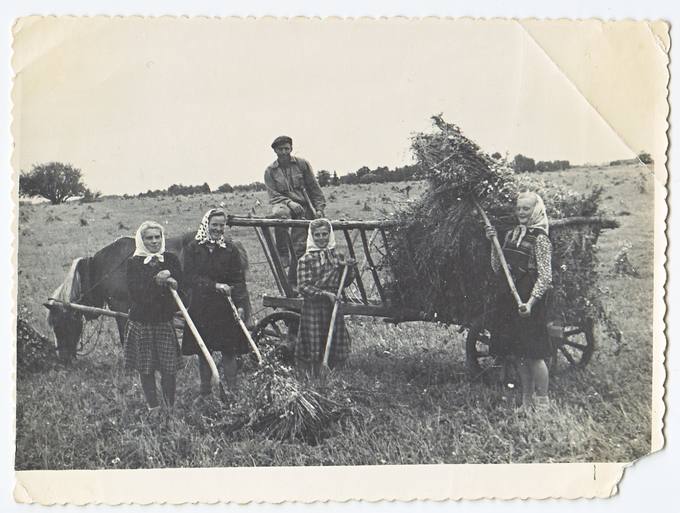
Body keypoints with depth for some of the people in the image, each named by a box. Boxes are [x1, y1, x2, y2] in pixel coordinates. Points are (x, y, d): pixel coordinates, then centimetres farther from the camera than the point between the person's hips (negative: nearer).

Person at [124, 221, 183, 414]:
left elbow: (182, 287, 1)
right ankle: (153, 407, 18)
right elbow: (135, 292, -11)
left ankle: (170, 407, 12)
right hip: (140, 323, -1)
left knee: (169, 368, -1)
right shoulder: (133, 263, 0)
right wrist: (156, 282, -22)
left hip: (165, 320, 1)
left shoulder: (171, 260, 6)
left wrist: (174, 284, -20)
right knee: (145, 369, 5)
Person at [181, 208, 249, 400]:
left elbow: (239, 279, -3)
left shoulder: (230, 248, 1)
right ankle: (205, 392, 21)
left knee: (229, 352, 1)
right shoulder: (193, 248, 0)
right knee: (203, 353, 8)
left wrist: (240, 304, -14)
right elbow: (190, 277, -8)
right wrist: (215, 285, -19)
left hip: (225, 308, -1)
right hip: (201, 308, 1)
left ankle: (232, 391, 9)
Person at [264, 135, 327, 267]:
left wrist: (319, 208, 4)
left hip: (304, 206, 1)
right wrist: (290, 203, -17)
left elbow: (314, 188, 10)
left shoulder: (302, 164, 7)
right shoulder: (270, 171, 6)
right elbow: (273, 195, 0)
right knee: (279, 213, -37)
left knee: (299, 246, -9)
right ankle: (283, 255, -29)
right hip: (283, 203, -1)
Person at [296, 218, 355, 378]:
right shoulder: (306, 259, -7)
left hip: (334, 307, 4)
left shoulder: (338, 256, 6)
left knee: (334, 350, 7)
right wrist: (326, 294, -19)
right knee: (314, 350, 0)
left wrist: (349, 268, -6)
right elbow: (303, 287, -12)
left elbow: (345, 283, 12)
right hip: (313, 307, -4)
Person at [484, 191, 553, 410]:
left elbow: (545, 276, -13)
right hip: (509, 299, 7)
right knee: (520, 354, 12)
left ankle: (542, 402, 9)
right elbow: (498, 269, 12)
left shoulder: (539, 238, -9)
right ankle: (527, 400, 23)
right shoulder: (511, 234, 11)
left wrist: (531, 301, -25)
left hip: (529, 301, -7)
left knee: (534, 354, -2)